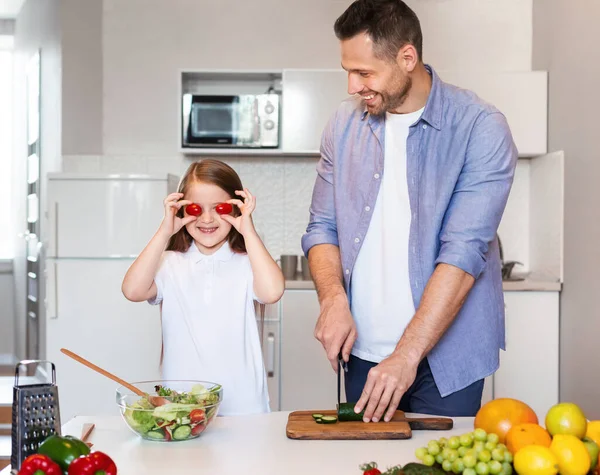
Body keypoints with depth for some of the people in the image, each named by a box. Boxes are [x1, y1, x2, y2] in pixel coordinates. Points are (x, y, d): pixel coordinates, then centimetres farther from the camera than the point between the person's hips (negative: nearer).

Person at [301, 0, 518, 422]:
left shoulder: (481, 129, -13)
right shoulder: (345, 123, 2)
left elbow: (464, 252, -20)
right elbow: (323, 226, 7)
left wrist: (407, 355, -24)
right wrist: (333, 298, -12)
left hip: (444, 356, -4)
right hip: (363, 352, 4)